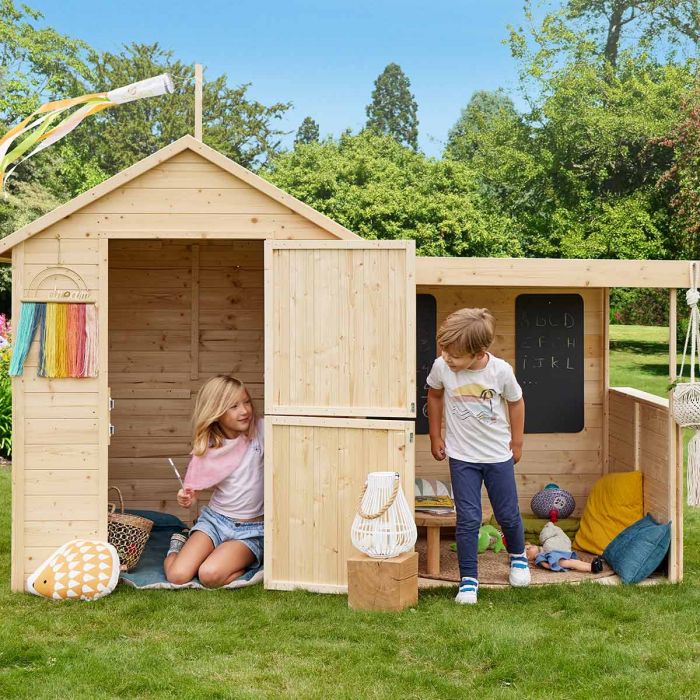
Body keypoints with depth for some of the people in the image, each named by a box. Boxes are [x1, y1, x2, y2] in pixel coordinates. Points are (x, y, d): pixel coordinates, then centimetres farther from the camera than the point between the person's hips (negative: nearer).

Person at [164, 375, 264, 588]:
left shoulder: (260, 432, -9)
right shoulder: (206, 448, -3)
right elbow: (194, 486, 9)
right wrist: (187, 498, -13)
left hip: (250, 530, -2)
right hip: (214, 519, 3)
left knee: (210, 576, -28)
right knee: (177, 576, -16)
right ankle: (180, 544, 17)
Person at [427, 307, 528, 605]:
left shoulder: (501, 371, -20)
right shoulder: (441, 367, -17)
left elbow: (516, 402, 0)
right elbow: (434, 396, 5)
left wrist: (517, 443, 6)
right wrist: (435, 437, 8)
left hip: (498, 455, 0)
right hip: (461, 456, 0)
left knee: (508, 514, 12)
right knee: (468, 519, -3)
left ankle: (518, 556, 41)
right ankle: (468, 580, 9)